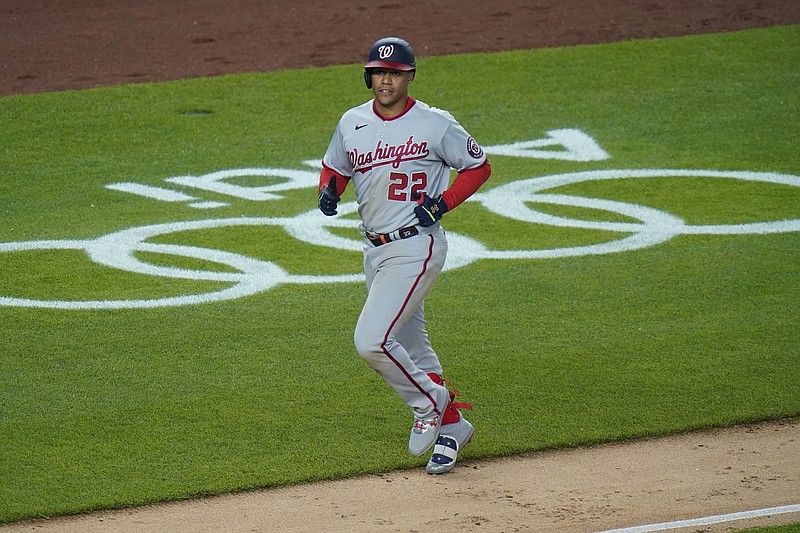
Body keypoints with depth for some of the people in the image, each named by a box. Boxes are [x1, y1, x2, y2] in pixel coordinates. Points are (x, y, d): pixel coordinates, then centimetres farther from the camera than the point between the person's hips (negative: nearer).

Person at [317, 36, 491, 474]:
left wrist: (443, 202, -13)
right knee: (410, 348, 15)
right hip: (374, 251, 7)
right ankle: (452, 427, 31)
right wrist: (329, 191, -3)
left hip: (416, 248, -7)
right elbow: (335, 167, 20)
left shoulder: (435, 125, -9)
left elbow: (479, 166, 1)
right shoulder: (352, 123, 5)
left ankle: (429, 405, 4)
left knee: (371, 341, -18)